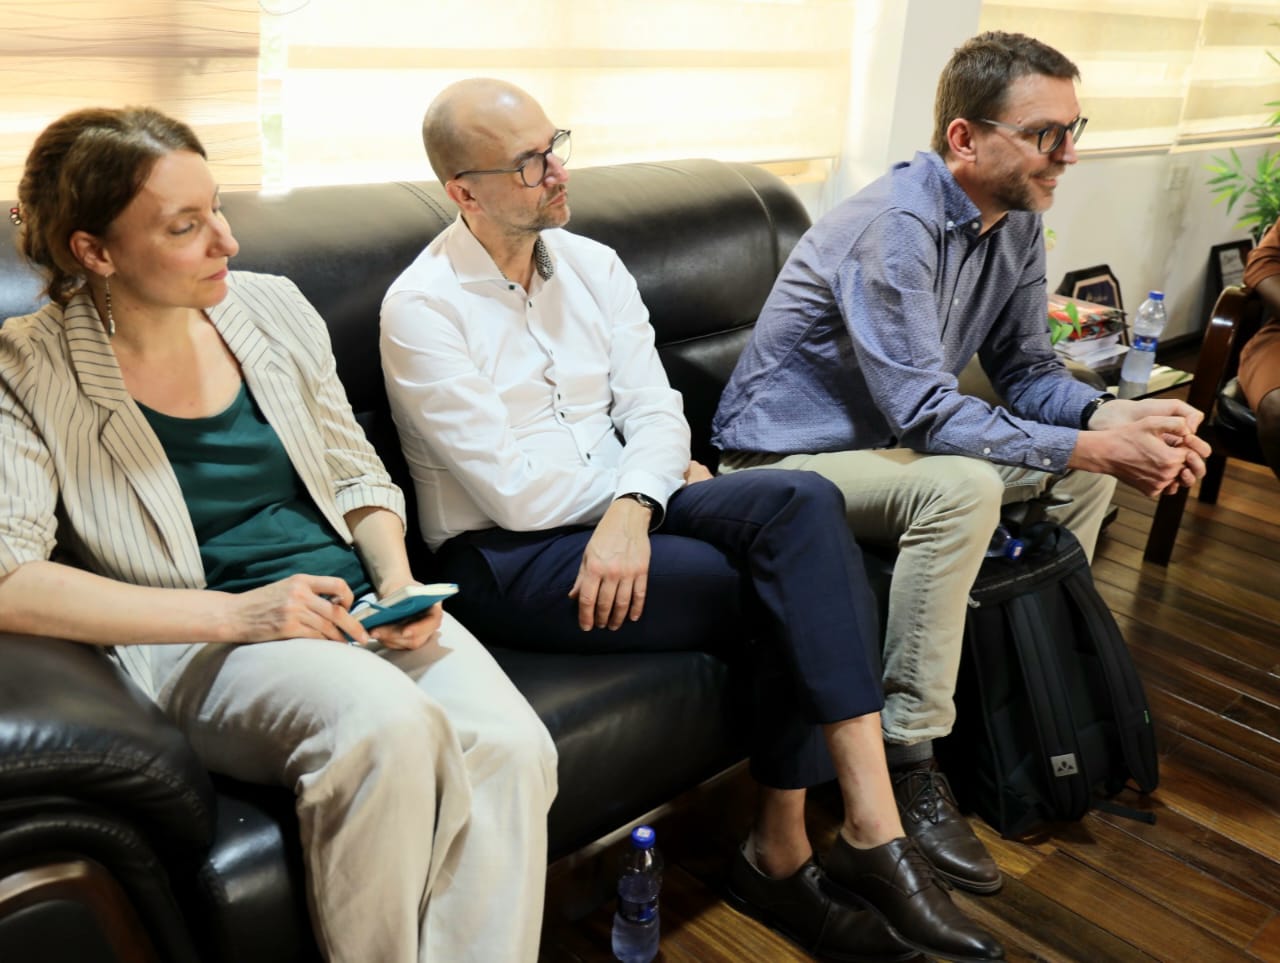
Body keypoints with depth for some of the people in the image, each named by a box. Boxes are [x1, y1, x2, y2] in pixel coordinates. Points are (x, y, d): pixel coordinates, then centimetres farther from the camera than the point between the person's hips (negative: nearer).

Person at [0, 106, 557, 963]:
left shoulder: (271, 307, 11)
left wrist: (397, 579, -2)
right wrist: (233, 613, -20)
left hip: (355, 604, 4)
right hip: (198, 645, -4)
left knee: (512, 749, -25)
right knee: (388, 724, -34)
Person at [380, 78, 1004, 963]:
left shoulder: (593, 266, 10)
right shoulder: (422, 308, -9)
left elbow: (657, 412, 2)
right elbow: (515, 494, -14)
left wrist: (634, 505, -20)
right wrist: (661, 476, -3)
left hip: (622, 513, 6)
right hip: (511, 558, -6)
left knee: (802, 501, -24)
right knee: (808, 587, -21)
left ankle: (785, 851, -17)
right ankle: (871, 839, -5)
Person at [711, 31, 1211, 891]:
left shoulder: (1017, 221, 1)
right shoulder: (894, 228, -26)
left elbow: (1026, 368, 5)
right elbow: (928, 415, -30)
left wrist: (1110, 416, -15)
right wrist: (1095, 449, -30)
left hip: (889, 438, 9)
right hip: (785, 458, -8)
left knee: (1086, 463, 4)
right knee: (964, 487, -33)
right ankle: (908, 766, -23)